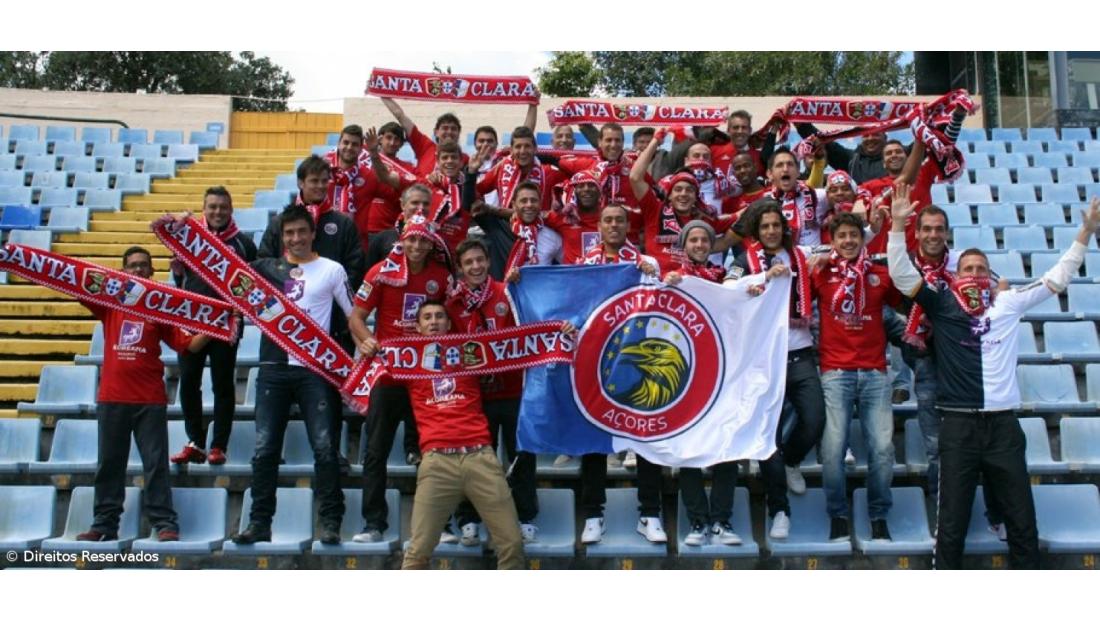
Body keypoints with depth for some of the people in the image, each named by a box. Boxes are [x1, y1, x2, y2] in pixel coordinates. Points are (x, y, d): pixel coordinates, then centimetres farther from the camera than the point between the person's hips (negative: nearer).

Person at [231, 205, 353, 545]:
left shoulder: (332, 270, 6)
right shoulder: (267, 267, 13)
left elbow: (354, 315, 5)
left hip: (315, 369, -2)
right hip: (274, 367, 3)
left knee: (325, 447, -5)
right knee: (265, 449, 4)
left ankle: (330, 523, 3)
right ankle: (259, 522, 13)